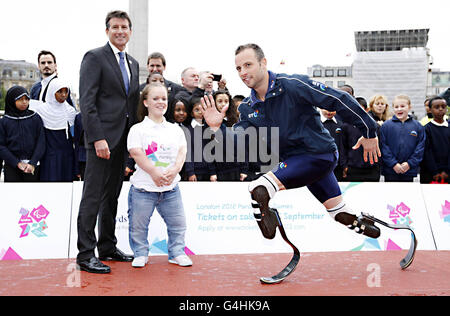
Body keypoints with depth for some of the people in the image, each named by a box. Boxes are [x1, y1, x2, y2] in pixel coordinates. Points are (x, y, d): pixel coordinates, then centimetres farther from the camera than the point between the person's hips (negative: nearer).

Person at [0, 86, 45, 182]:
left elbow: (41, 142, 0)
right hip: (11, 166, 0)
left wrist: (33, 163, -11)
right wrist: (17, 163, -10)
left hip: (32, 166, 0)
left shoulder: (36, 118, 5)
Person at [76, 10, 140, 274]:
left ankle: (108, 247, 23)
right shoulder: (94, 57, -4)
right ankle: (85, 254, 2)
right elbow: (87, 102, -12)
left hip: (123, 140, 7)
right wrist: (98, 138, -20)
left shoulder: (133, 64, 18)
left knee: (112, 196, 13)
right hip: (102, 138, -7)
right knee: (93, 197, -4)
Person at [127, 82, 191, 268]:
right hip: (143, 187, -3)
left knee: (178, 223, 8)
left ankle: (177, 253, 24)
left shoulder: (175, 129, 11)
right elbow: (136, 153, -13)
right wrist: (155, 173, -19)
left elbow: (182, 152, 4)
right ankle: (140, 254, 23)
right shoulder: (138, 129, -3)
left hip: (171, 187, 3)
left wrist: (173, 171, -14)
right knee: (139, 224, 5)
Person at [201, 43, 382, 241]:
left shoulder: (294, 85, -19)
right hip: (293, 159, 7)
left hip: (320, 155, -7)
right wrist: (217, 128, -22)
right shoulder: (247, 108, 1)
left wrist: (369, 133, -11)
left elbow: (340, 100, -17)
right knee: (342, 214, 24)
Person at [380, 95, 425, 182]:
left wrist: (410, 163, -10)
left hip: (409, 171, 1)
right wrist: (393, 164, -13)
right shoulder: (386, 126, -1)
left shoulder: (418, 126, 3)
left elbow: (421, 146, 0)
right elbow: (383, 146, -6)